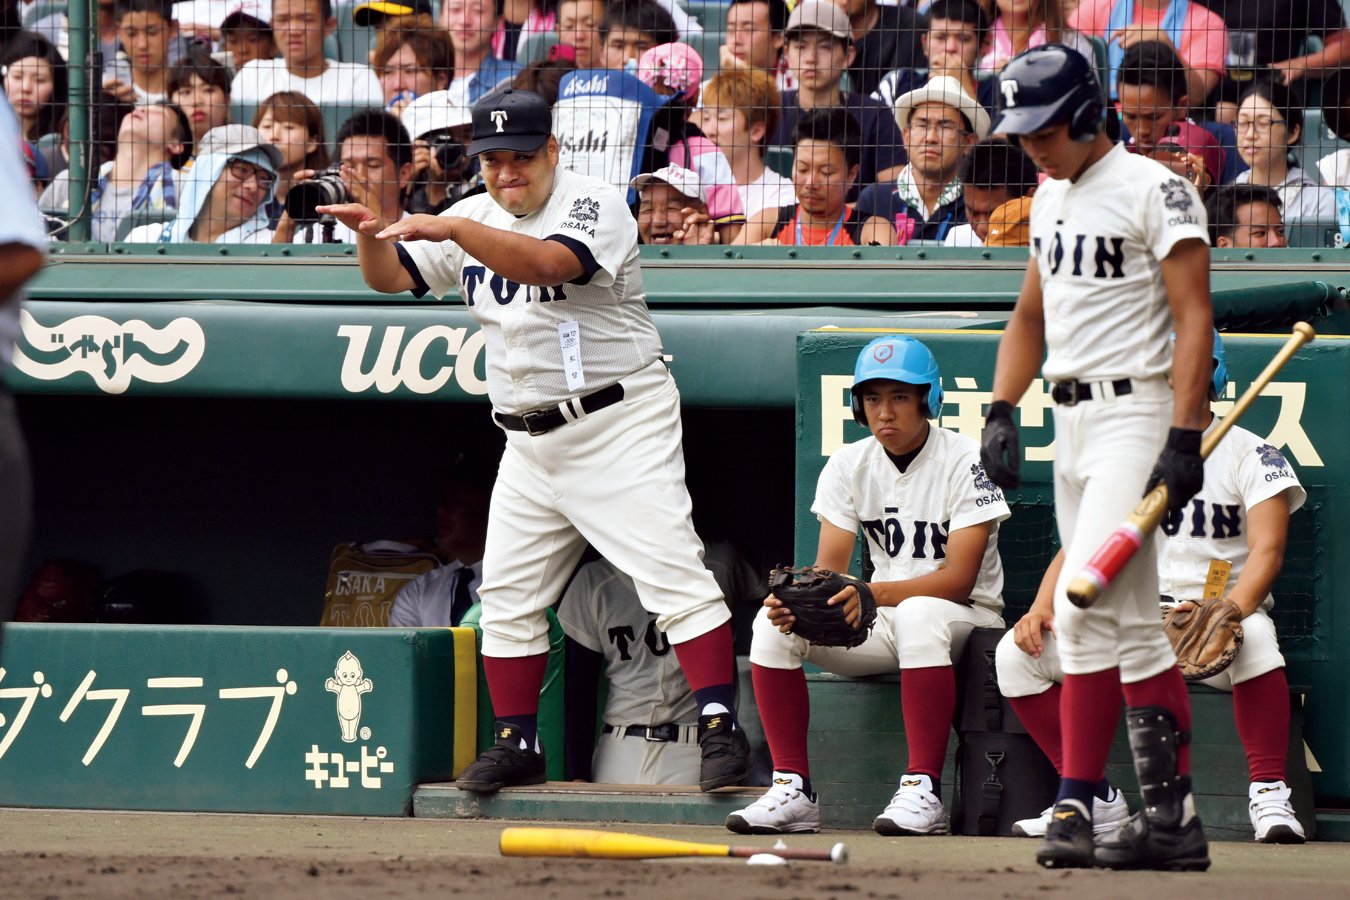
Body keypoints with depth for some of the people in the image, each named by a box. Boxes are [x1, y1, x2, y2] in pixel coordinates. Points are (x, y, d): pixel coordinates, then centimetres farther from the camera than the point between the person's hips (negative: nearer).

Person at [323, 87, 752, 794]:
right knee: (507, 594, 7)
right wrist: (372, 234, -17)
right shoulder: (475, 218, 10)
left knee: (669, 571, -14)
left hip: (620, 423, -7)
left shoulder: (593, 204, -11)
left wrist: (448, 228, -36)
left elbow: (548, 263, -30)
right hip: (529, 439, 7)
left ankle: (720, 729, -15)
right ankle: (518, 744, 16)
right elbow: (392, 277, 6)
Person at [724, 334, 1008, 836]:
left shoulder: (965, 462, -12)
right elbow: (830, 567, -1)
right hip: (882, 624, 5)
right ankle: (792, 789, -18)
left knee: (919, 615, -40)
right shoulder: (849, 466, 4)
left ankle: (923, 790, -38)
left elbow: (958, 580, -20)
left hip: (965, 619, -5)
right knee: (773, 623, -17)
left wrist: (873, 595, -34)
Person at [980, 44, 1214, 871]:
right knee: (1130, 624, 7)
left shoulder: (1155, 190, -10)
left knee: (1085, 606, -17)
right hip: (1073, 420, 9)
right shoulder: (1051, 197, 16)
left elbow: (1194, 319, -15)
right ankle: (1173, 817, 7)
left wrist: (1185, 439, -23)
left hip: (1139, 410, -9)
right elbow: (1032, 315, 24)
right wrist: (1002, 411, 11)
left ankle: (1077, 803, -16)